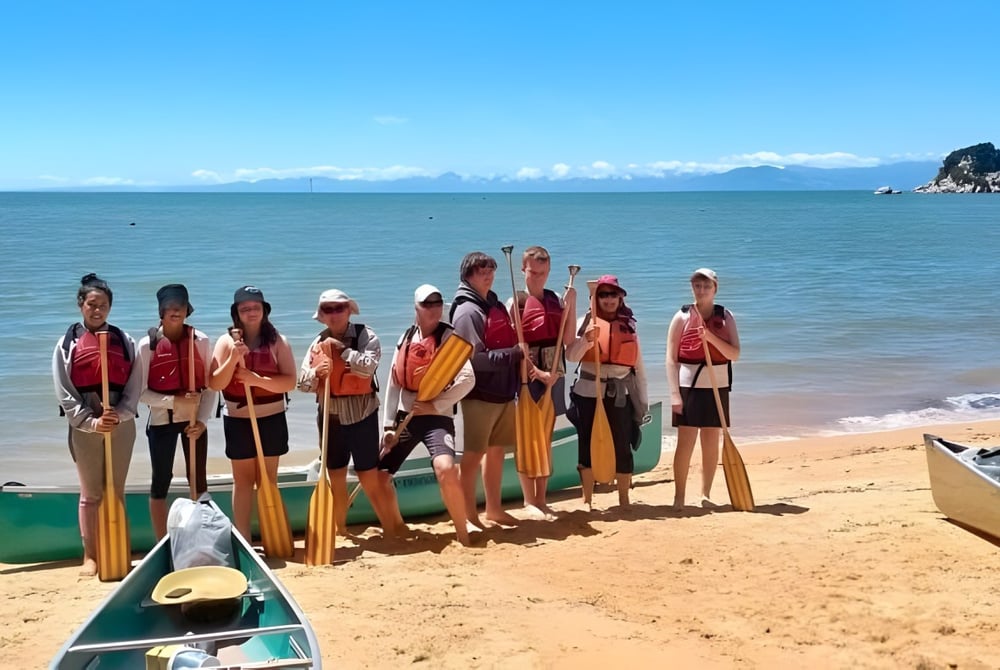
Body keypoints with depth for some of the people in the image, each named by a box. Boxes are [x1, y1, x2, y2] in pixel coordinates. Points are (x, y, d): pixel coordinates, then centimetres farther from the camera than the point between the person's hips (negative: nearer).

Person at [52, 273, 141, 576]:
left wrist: (119, 415, -14)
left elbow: (134, 386, 1)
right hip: (84, 426, -1)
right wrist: (92, 421, -14)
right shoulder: (68, 343, 1)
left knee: (116, 491, 9)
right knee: (90, 493, 5)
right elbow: (64, 393, -4)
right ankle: (90, 556, 12)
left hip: (121, 424, 1)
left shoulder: (124, 341, 5)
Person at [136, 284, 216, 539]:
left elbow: (211, 387, -1)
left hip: (194, 420, 1)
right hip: (161, 421, -1)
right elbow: (141, 392, -8)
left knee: (198, 480, 9)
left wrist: (202, 420, -10)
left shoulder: (201, 340, -4)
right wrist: (174, 401, -19)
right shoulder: (147, 345, -8)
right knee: (161, 482, 7)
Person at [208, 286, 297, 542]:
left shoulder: (278, 341, -1)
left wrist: (257, 379, -23)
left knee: (268, 479, 8)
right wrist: (234, 358, -23)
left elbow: (290, 382, -10)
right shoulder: (226, 341, -2)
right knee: (243, 480, 6)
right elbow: (215, 384, -9)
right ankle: (242, 539, 11)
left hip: (271, 418, 0)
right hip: (238, 419, 0)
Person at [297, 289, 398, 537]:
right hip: (330, 417, 5)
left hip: (361, 415, -5)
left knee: (368, 476, -4)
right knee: (336, 477, 13)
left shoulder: (366, 336, -6)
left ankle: (391, 528, 9)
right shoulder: (318, 343, 8)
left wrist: (342, 349, -19)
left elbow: (368, 367, -24)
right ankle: (340, 529, 29)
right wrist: (316, 373, -16)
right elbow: (302, 382, 5)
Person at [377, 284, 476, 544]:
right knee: (378, 474, 5)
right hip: (405, 417, 6)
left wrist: (435, 405, -18)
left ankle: (463, 535, -13)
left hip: (437, 416, -6)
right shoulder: (406, 338, 9)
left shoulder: (450, 337, -6)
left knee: (445, 469, -30)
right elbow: (394, 383, 11)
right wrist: (389, 425, 6)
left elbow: (467, 379, -16)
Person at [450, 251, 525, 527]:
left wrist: (520, 354, 0)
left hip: (503, 393, 8)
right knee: (474, 454, 0)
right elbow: (475, 358, -21)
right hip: (480, 395, -8)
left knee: (496, 451, 15)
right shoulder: (467, 311, -13)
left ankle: (494, 509, 27)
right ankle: (469, 515, 8)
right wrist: (515, 353, -19)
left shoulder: (497, 305, 13)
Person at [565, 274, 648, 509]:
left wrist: (643, 400, 10)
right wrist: (586, 339, -27)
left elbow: (638, 366, 11)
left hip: (620, 395, 1)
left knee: (622, 448, 3)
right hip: (589, 393, -1)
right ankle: (587, 500, 13)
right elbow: (571, 356, -10)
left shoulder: (629, 325, 9)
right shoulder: (586, 321, 2)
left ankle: (624, 501, 14)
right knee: (588, 446, 4)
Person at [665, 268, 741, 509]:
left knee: (711, 444, 7)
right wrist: (675, 394, -11)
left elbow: (734, 354, -3)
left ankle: (705, 495, 15)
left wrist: (711, 337, -19)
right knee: (685, 443, -3)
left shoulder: (725, 316, 6)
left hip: (717, 387, 3)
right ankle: (679, 497, 2)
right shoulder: (682, 316, -1)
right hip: (689, 386, -3)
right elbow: (671, 359, -4)